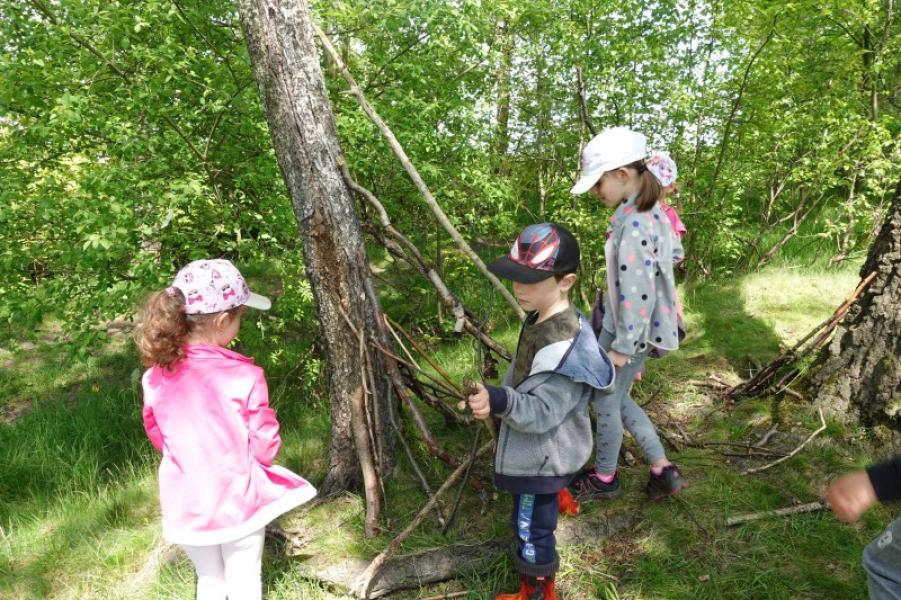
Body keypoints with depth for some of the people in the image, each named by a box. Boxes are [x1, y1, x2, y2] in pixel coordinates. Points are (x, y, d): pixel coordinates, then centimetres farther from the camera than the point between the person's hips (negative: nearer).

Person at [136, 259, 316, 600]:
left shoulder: (157, 376, -10)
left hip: (186, 501, 4)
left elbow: (157, 433, 5)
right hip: (237, 498, -3)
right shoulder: (244, 375, -22)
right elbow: (265, 443, -13)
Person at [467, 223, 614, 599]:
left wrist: (502, 402, -50)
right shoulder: (544, 320, -3)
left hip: (542, 455, -9)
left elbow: (543, 412, -34)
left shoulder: (563, 343, -34)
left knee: (532, 528, 9)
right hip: (539, 448, 9)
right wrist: (496, 401, 20)